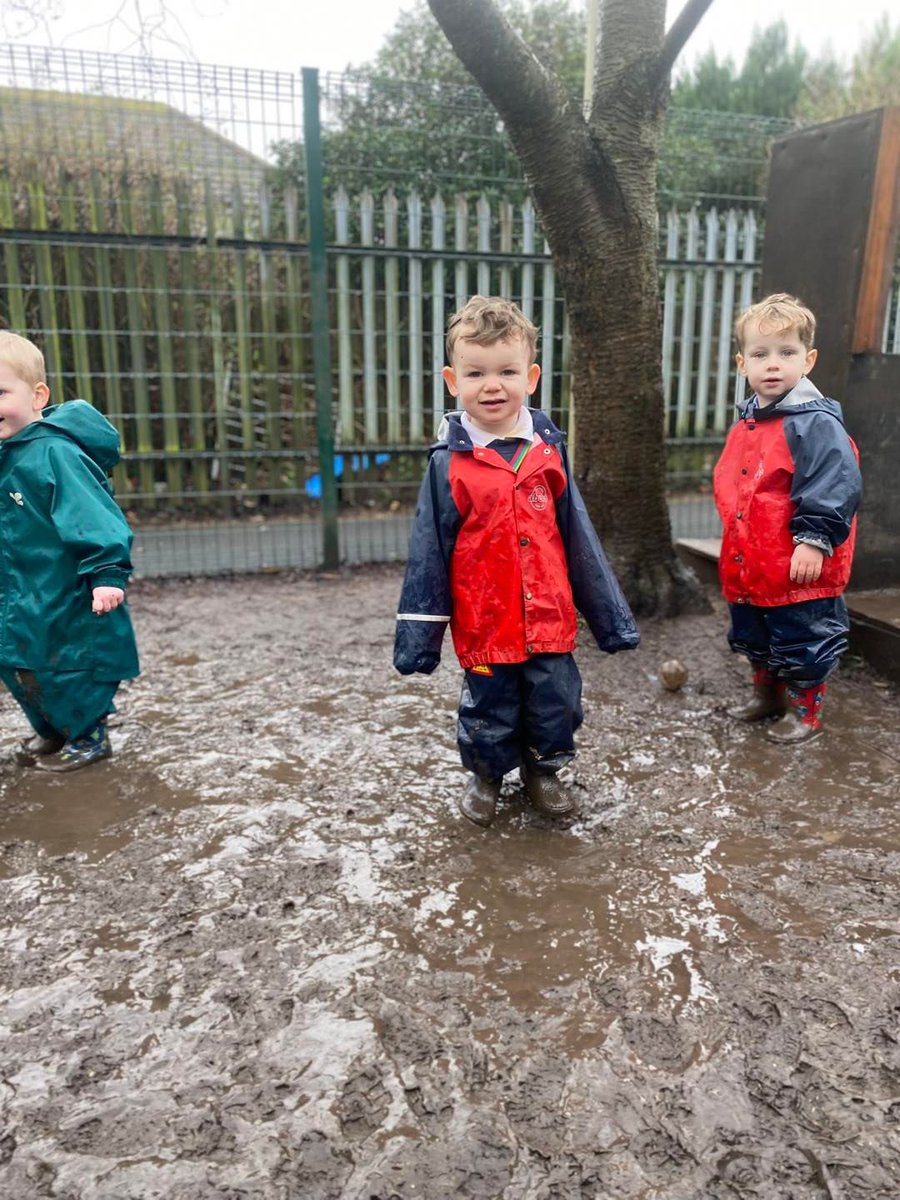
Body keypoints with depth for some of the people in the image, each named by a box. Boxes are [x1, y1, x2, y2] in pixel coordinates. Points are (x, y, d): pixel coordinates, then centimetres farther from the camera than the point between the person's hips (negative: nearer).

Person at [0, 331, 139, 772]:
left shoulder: (55, 453, -21)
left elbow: (92, 516, -27)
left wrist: (108, 572, -33)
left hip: (71, 600, -10)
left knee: (67, 668, 3)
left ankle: (88, 737, 25)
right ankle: (51, 731, 40)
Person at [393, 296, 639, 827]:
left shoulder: (549, 450, -1)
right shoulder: (450, 463, -9)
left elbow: (579, 537, 4)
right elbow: (429, 552, -4)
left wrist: (610, 614, 7)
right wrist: (418, 635, -3)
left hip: (550, 618, 2)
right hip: (484, 624, -2)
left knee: (556, 704, 14)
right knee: (489, 709, 14)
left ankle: (543, 771, 41)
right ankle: (485, 777, 40)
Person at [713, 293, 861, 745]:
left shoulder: (816, 423, -17)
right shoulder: (745, 424, 9)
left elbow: (835, 488, -24)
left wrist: (814, 540, -26)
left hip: (800, 569, -8)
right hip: (748, 566, 8)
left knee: (802, 642, 7)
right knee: (754, 638, 23)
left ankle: (804, 712, 25)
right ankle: (767, 694, 43)